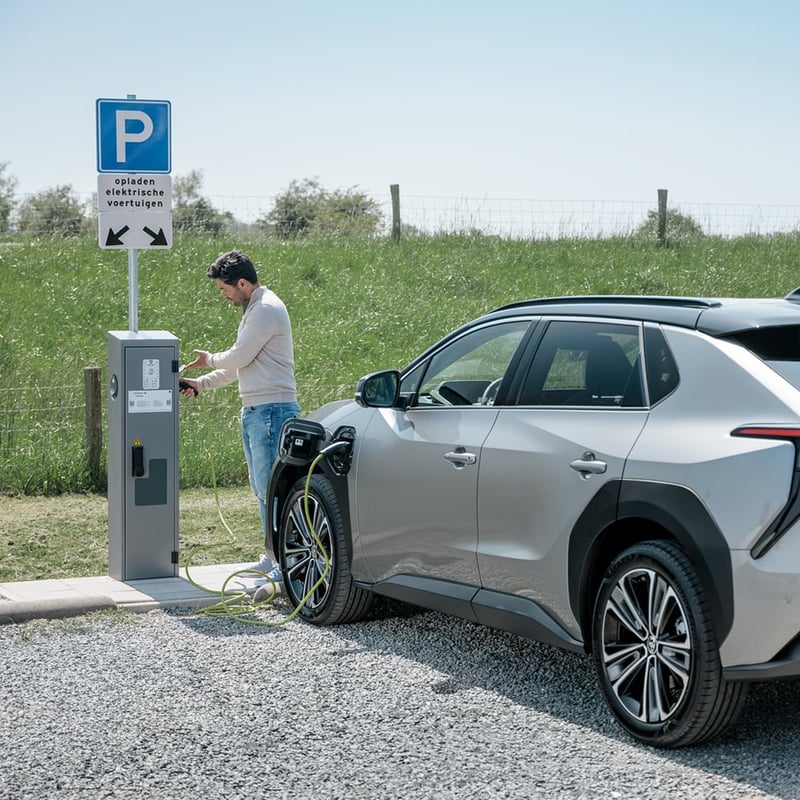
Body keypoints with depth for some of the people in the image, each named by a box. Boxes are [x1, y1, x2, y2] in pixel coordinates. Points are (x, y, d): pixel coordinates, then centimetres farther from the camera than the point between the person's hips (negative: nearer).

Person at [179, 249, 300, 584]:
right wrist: (200, 384, 17)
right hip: (254, 409, 11)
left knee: (271, 488, -11)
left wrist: (209, 359, 6)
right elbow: (240, 364, 25)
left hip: (272, 409, -11)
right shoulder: (254, 309, 19)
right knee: (261, 489, 13)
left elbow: (237, 358, -14)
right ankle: (271, 558, 20)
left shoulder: (266, 309, -14)